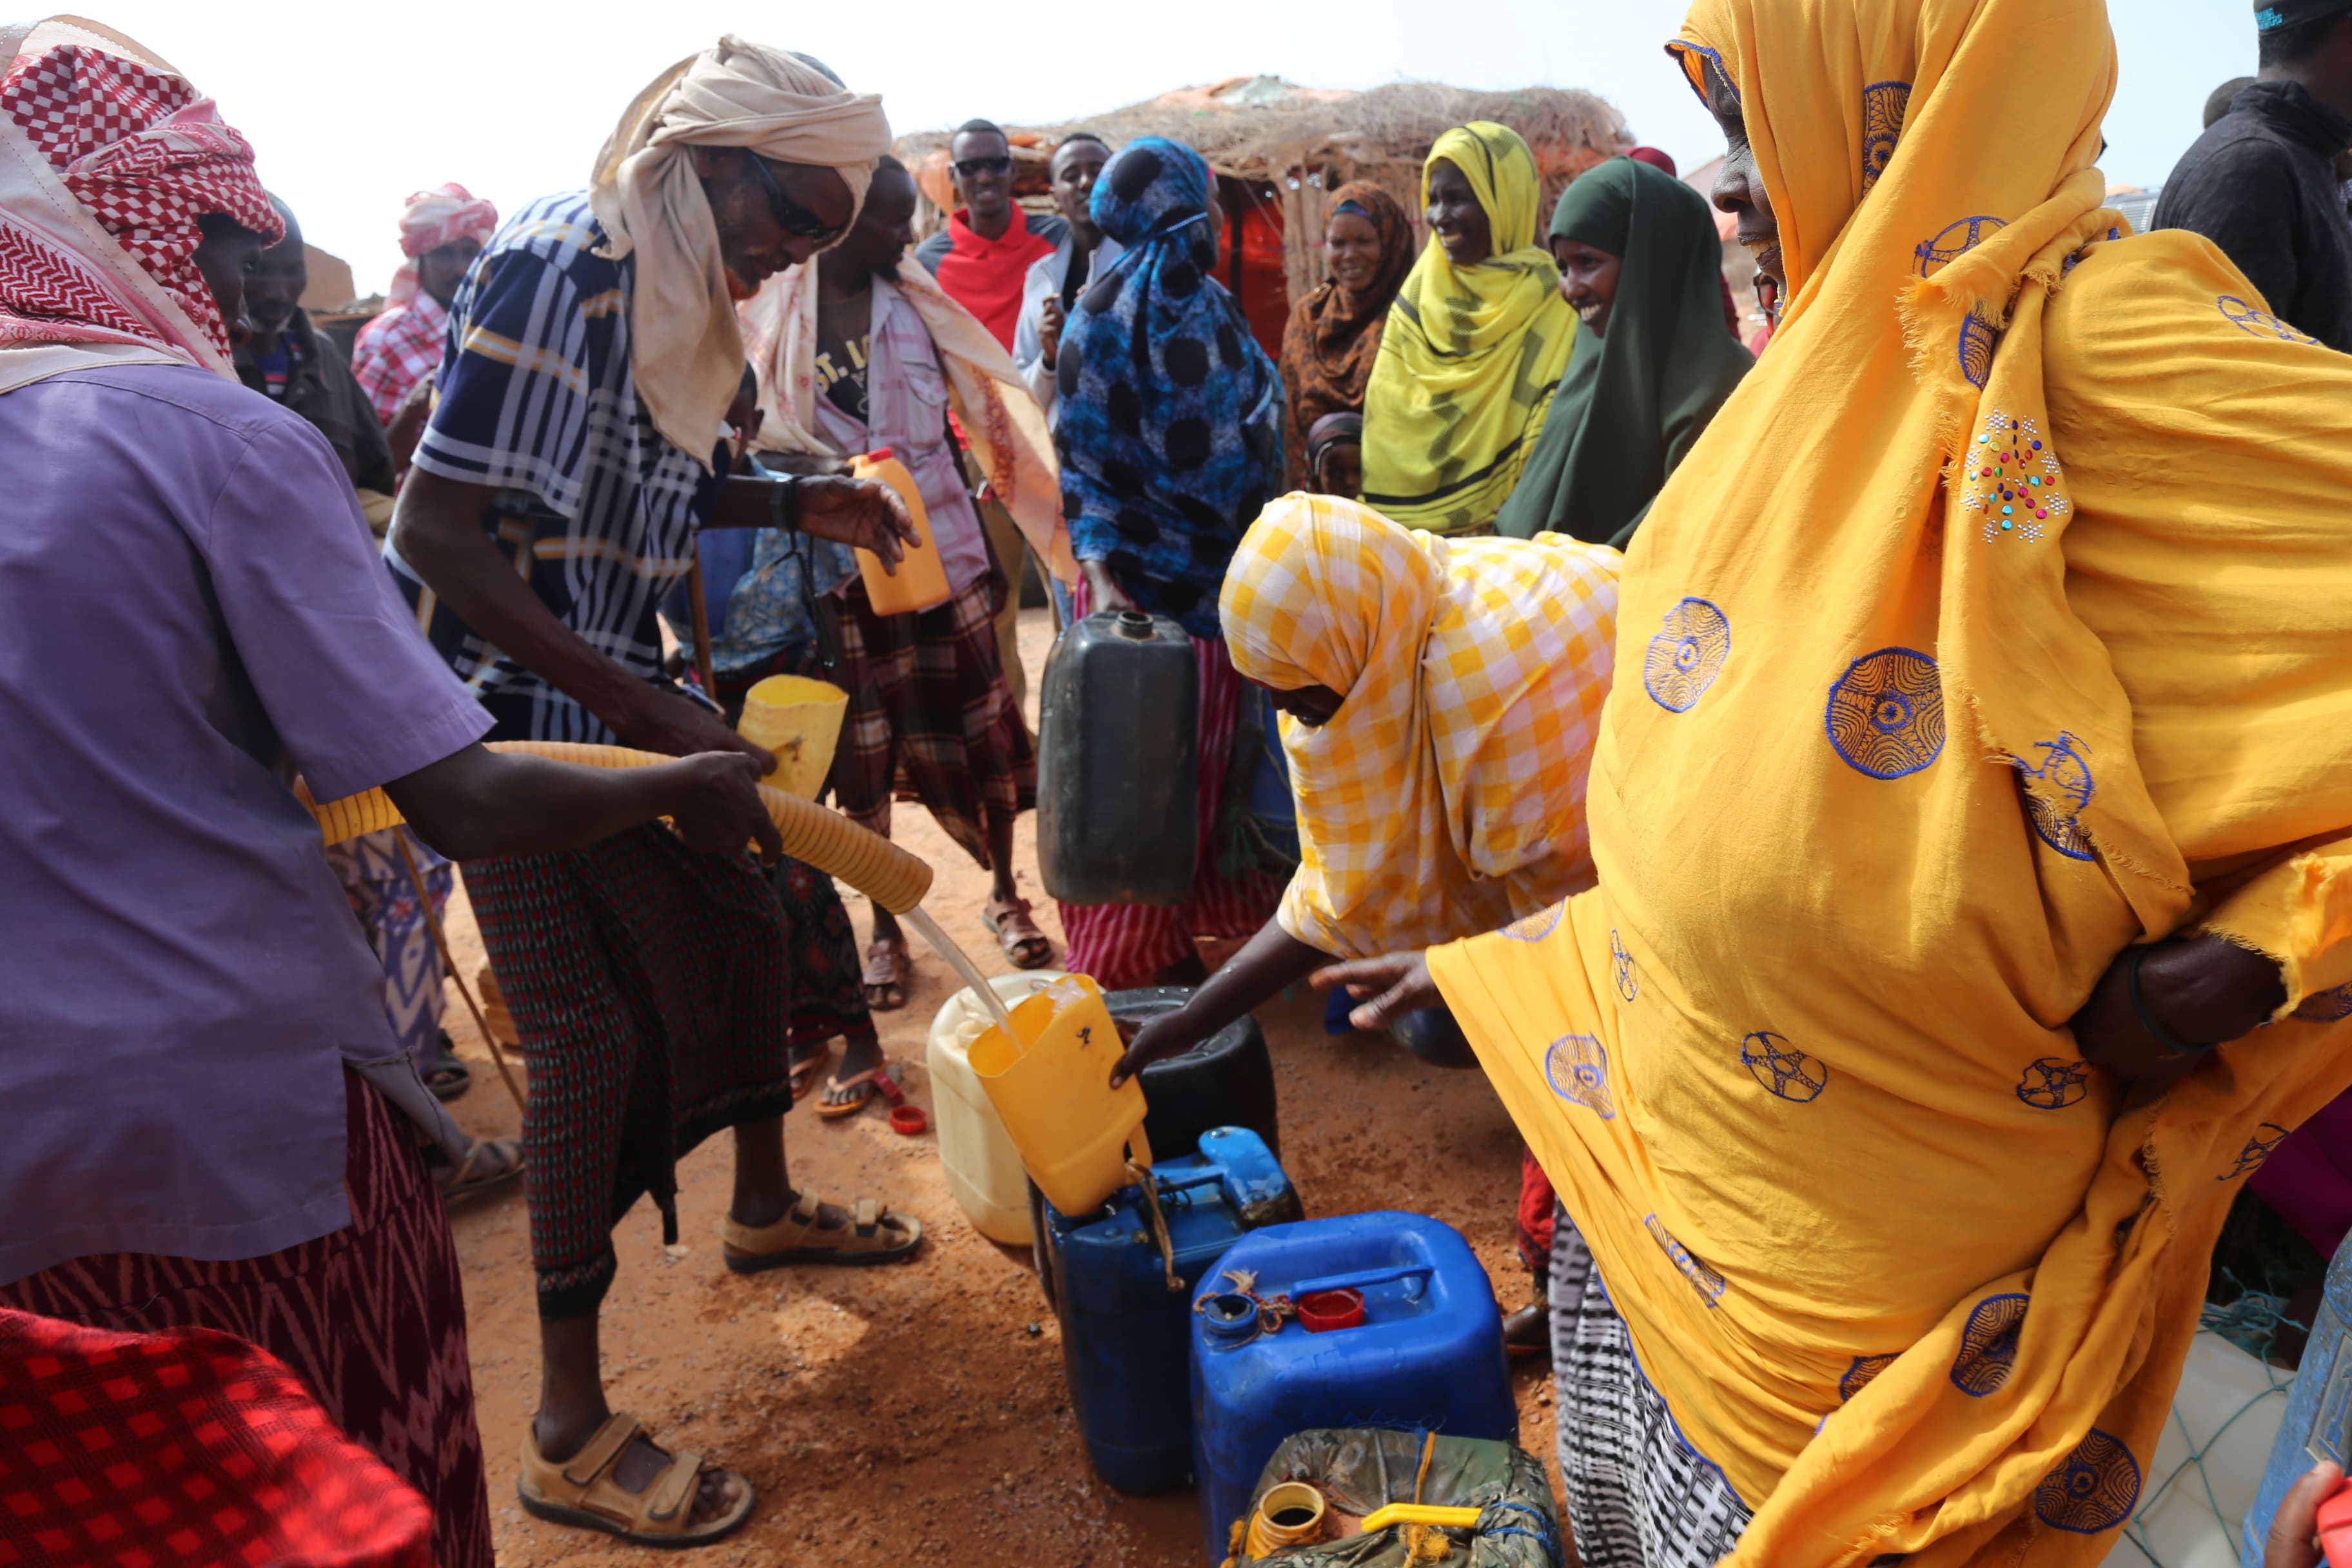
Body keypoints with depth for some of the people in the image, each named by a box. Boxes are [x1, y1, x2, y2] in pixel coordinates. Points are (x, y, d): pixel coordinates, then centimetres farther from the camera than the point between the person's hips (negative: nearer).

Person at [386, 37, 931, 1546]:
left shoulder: (683, 293, 6)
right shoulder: (554, 268, -21)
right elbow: (440, 532, -25)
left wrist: (802, 503, 5)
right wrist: (645, 711, -28)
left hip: (621, 697, 9)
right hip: (511, 704, -9)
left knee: (745, 919, 16)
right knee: (594, 1025, -9)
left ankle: (766, 1205, 41)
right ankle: (570, 1435, 6)